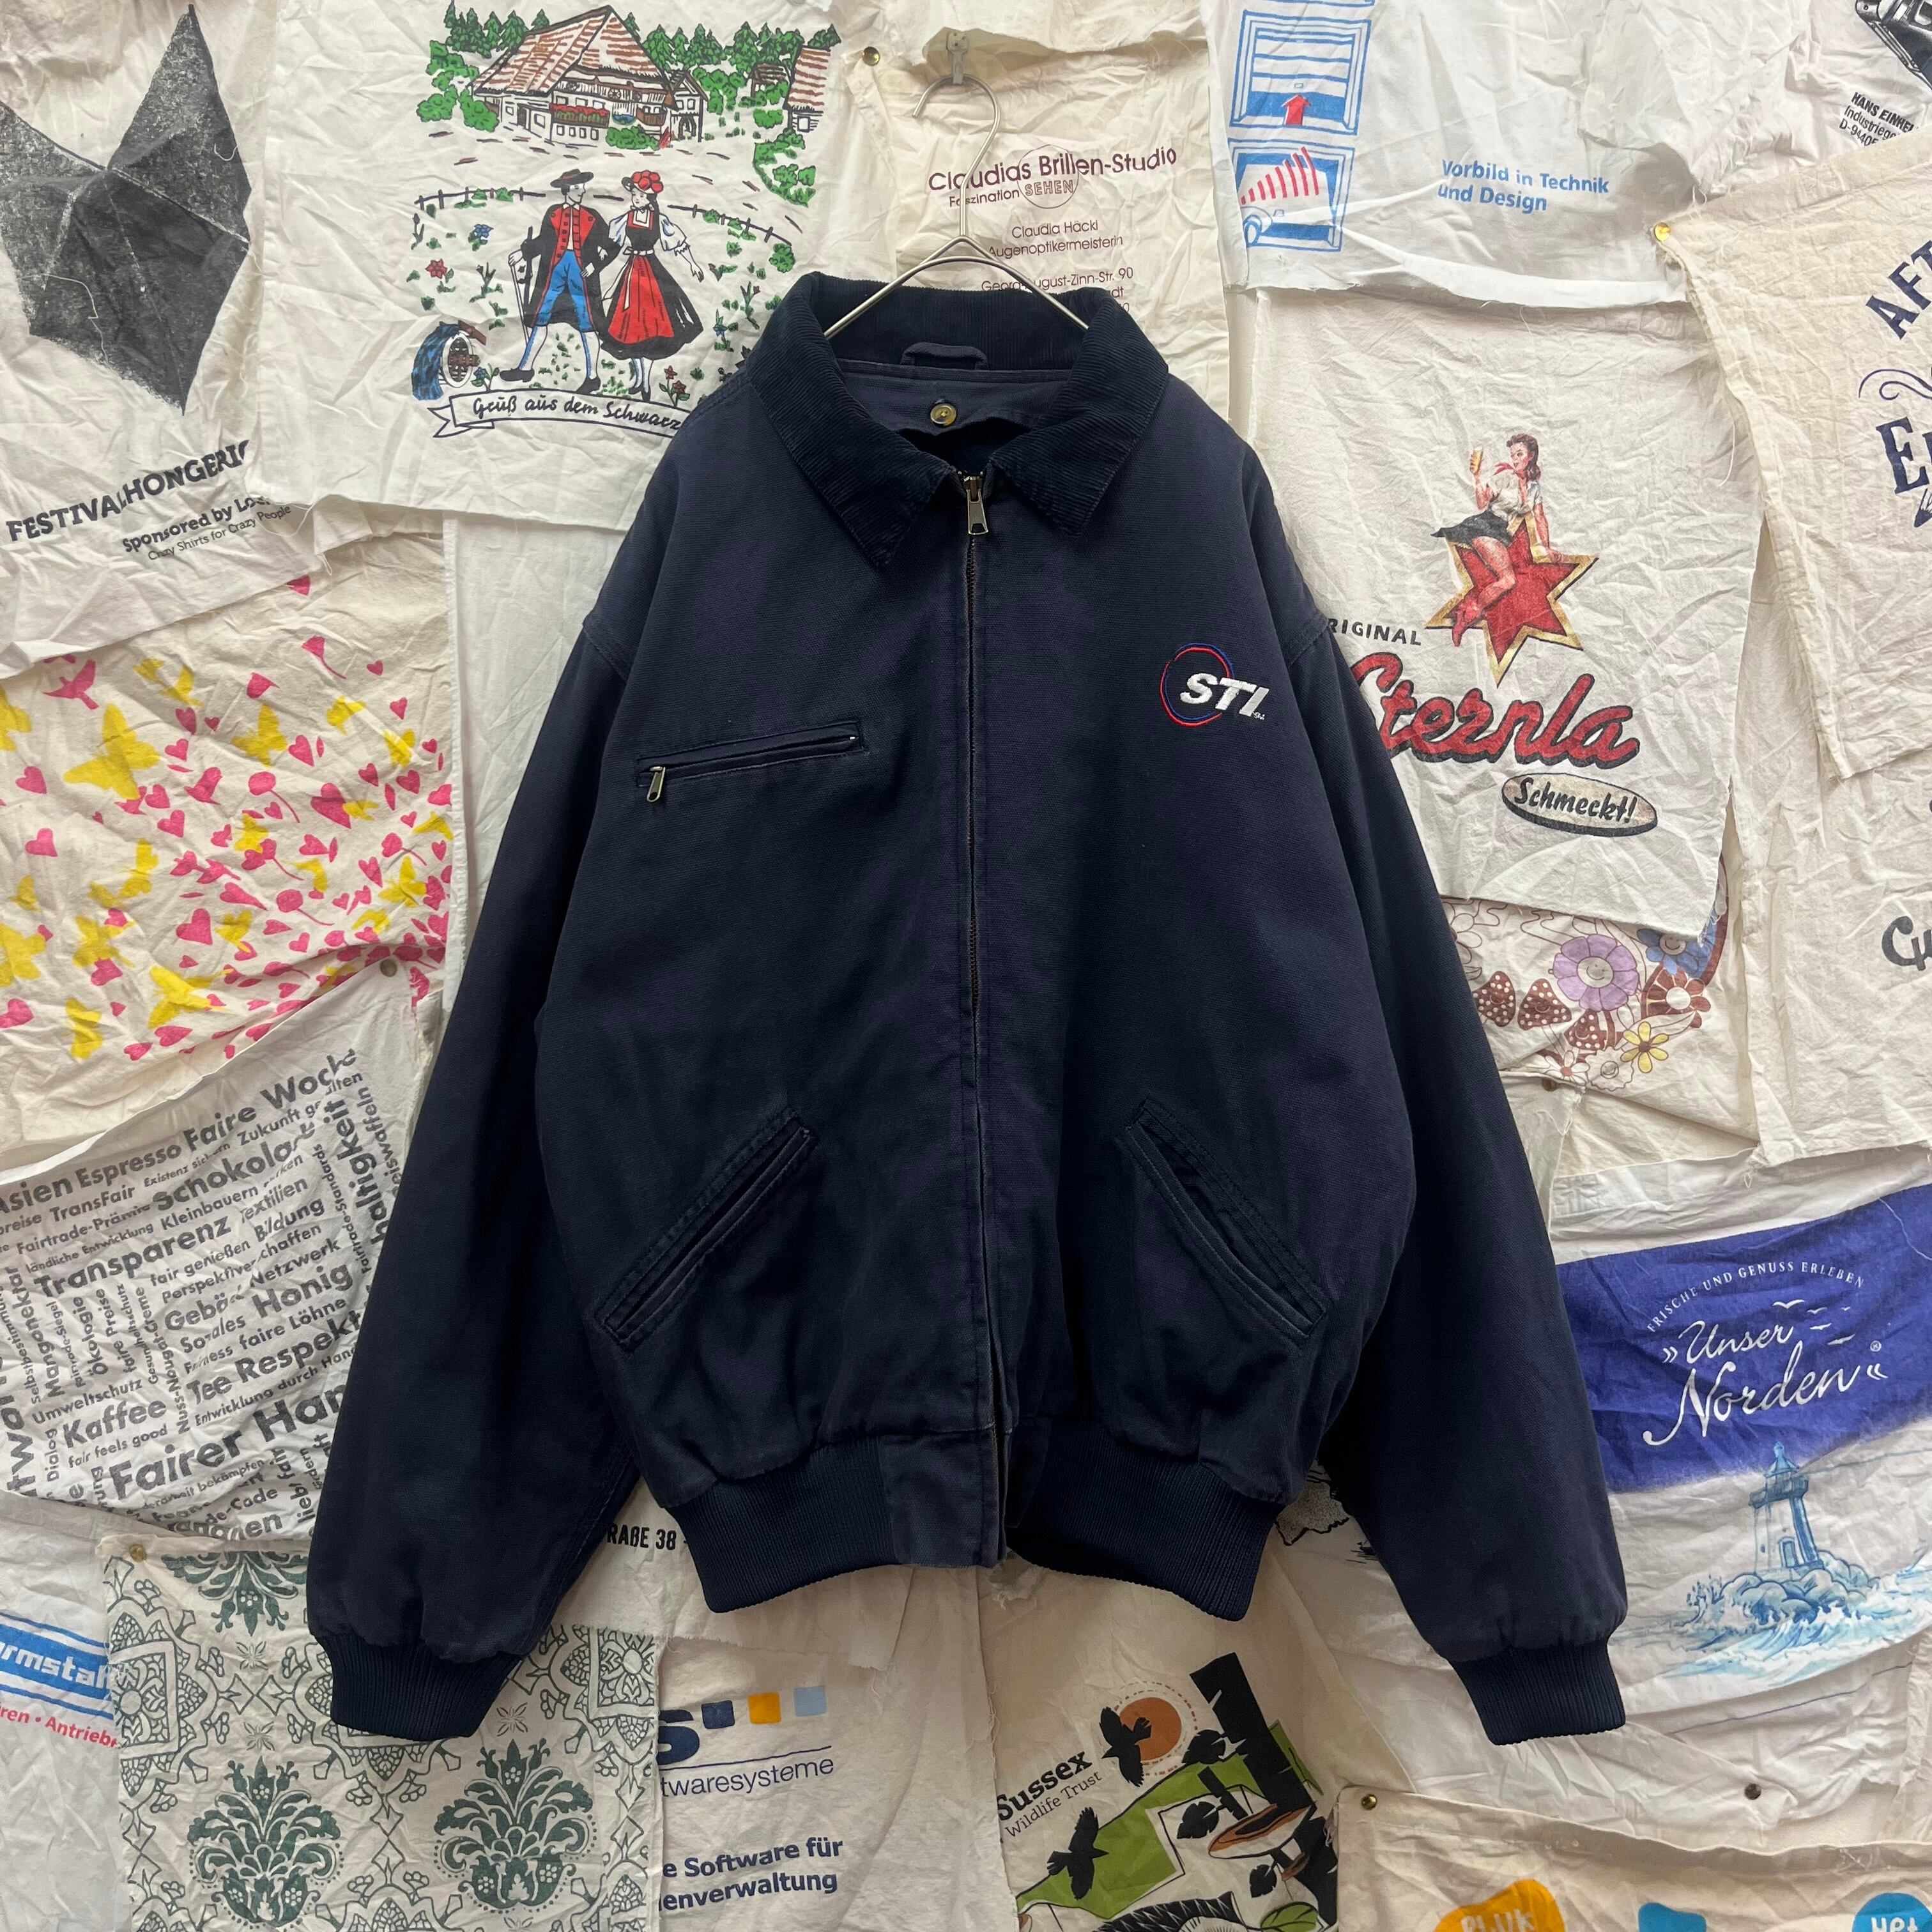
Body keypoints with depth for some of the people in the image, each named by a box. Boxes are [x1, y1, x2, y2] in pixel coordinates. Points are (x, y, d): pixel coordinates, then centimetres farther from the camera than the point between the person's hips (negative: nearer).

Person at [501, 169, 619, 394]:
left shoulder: (591, 218, 5)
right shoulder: (553, 213, 8)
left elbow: (608, 247, 4)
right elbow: (543, 241, 10)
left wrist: (594, 264, -9)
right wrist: (523, 252, 0)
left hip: (580, 273, -2)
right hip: (555, 271, 2)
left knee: (586, 326, -2)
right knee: (539, 320, 6)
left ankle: (592, 376, 6)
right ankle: (525, 369, 15)